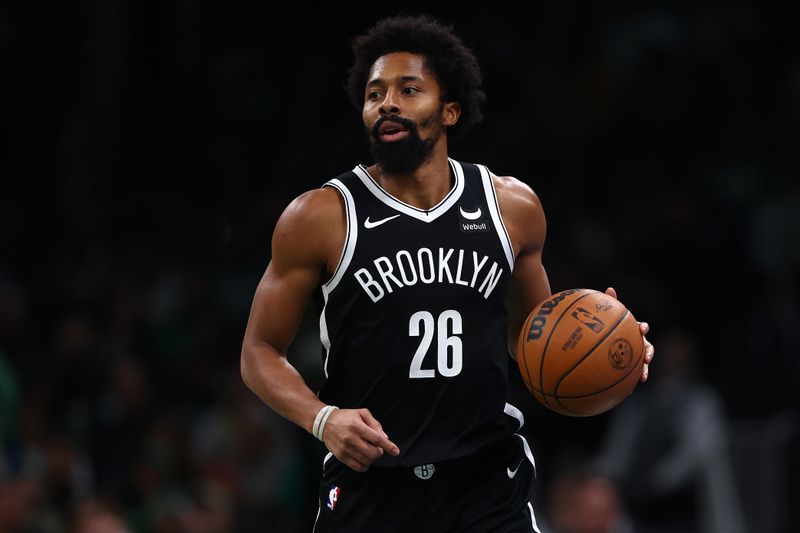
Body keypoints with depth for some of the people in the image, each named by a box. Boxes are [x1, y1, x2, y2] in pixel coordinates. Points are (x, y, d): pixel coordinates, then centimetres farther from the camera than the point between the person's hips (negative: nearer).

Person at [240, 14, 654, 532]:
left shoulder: (513, 207, 6)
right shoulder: (320, 217, -3)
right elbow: (261, 352, 2)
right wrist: (323, 419, -16)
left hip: (489, 485, 2)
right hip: (369, 485, -2)